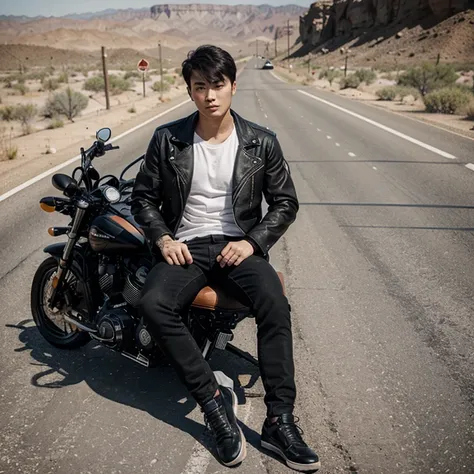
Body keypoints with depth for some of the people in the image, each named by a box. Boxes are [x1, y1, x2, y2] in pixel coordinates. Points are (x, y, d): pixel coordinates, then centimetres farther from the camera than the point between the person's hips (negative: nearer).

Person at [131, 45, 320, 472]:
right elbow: (143, 197, 12)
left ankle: (279, 421, -20)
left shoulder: (261, 143, 3)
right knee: (153, 305, -30)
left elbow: (285, 202, 8)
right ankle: (215, 401, -18)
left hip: (238, 246, 0)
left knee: (275, 305, -30)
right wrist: (163, 238, -7)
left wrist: (252, 242, -8)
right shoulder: (167, 139, 3)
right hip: (185, 247, 1)